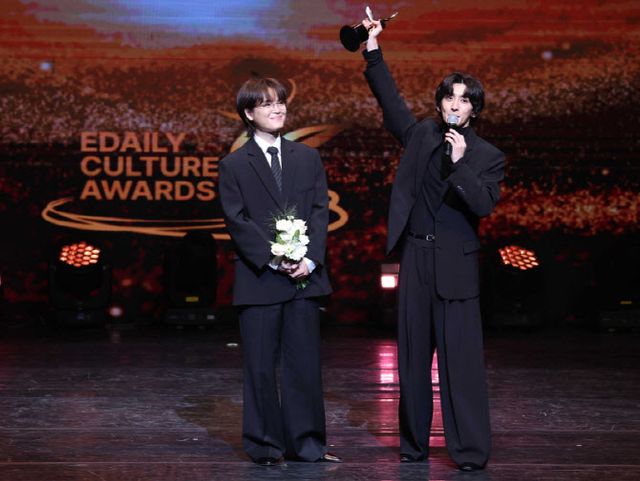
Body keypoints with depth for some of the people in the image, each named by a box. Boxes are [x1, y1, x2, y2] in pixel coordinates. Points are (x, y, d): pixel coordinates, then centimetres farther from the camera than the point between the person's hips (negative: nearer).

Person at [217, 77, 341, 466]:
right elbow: (237, 222, -4)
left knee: (305, 362, 5)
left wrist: (310, 259, -9)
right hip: (259, 280, -3)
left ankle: (306, 442, 12)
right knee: (261, 366, 2)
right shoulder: (234, 165, 3)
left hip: (305, 275, 3)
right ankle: (265, 445, 11)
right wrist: (274, 261, -14)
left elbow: (320, 211, 5)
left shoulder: (308, 158, 12)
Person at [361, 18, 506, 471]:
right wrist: (373, 52, 9)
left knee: (461, 360, -6)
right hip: (415, 259, 4)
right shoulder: (421, 134, 9)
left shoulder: (488, 156, 0)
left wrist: (460, 163, -20)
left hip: (456, 265, -4)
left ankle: (471, 451, -2)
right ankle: (414, 444, 19)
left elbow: (484, 205, -11)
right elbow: (390, 99, 14)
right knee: (413, 358, 9)